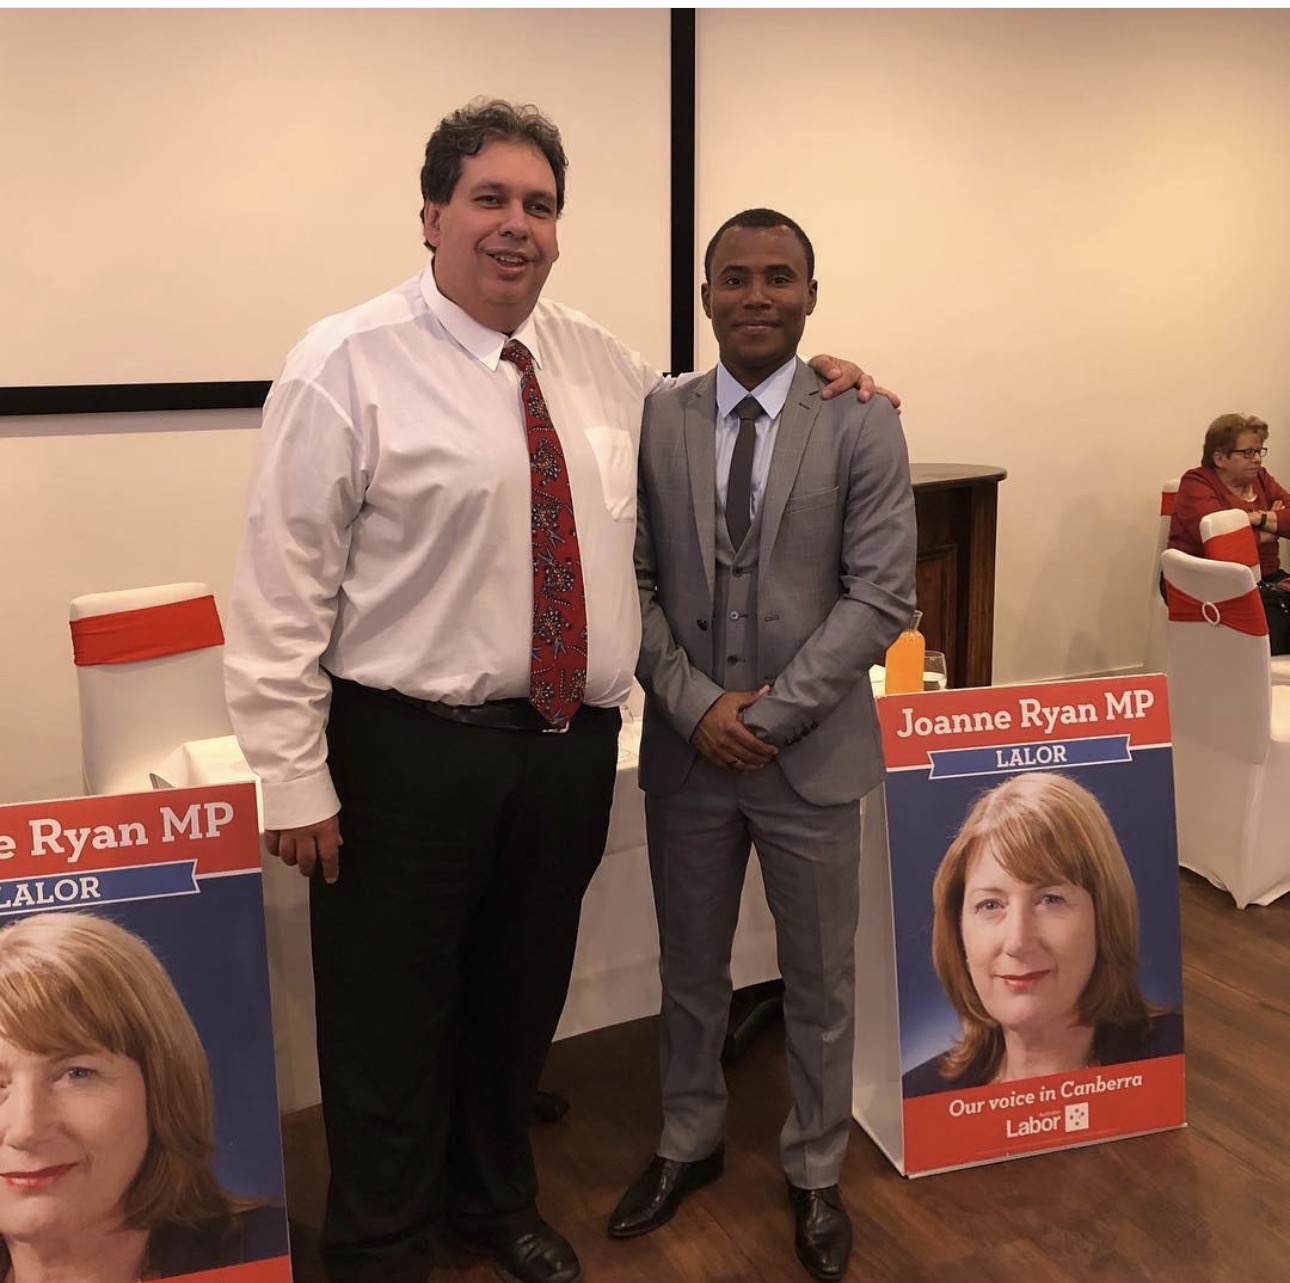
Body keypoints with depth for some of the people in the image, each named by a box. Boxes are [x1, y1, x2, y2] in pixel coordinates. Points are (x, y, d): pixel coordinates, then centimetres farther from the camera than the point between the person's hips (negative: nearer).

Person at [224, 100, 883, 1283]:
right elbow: (282, 586, -10)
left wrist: (801, 378, 15)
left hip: (573, 743, 6)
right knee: (392, 1024, 8)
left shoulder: (598, 361, 8)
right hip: (410, 751, -5)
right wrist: (293, 777, -13)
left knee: (522, 1006, 21)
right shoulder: (349, 364, -9)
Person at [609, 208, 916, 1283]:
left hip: (812, 752, -1)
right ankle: (689, 1145, 41)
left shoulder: (862, 423, -5)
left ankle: (815, 1172, 36)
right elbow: (634, 582, 0)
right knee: (690, 970, 18)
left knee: (821, 980, 14)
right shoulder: (655, 422, 0)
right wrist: (697, 706, -12)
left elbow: (881, 595, -10)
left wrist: (771, 712, -15)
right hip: (686, 748, 2)